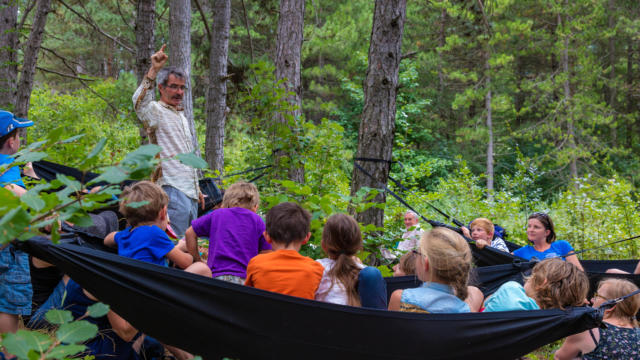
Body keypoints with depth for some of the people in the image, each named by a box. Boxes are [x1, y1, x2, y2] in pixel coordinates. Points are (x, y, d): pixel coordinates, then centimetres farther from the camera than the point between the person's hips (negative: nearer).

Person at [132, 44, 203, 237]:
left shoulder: (181, 116, 23)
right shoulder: (156, 111, -4)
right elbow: (139, 102, -29)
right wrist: (153, 70, -37)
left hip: (189, 191, 9)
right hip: (173, 187, -9)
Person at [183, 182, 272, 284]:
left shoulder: (217, 214, 19)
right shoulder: (257, 221, 14)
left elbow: (190, 233, 26)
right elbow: (266, 254, 10)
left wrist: (198, 262, 32)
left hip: (217, 275, 1)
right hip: (245, 279, -1)